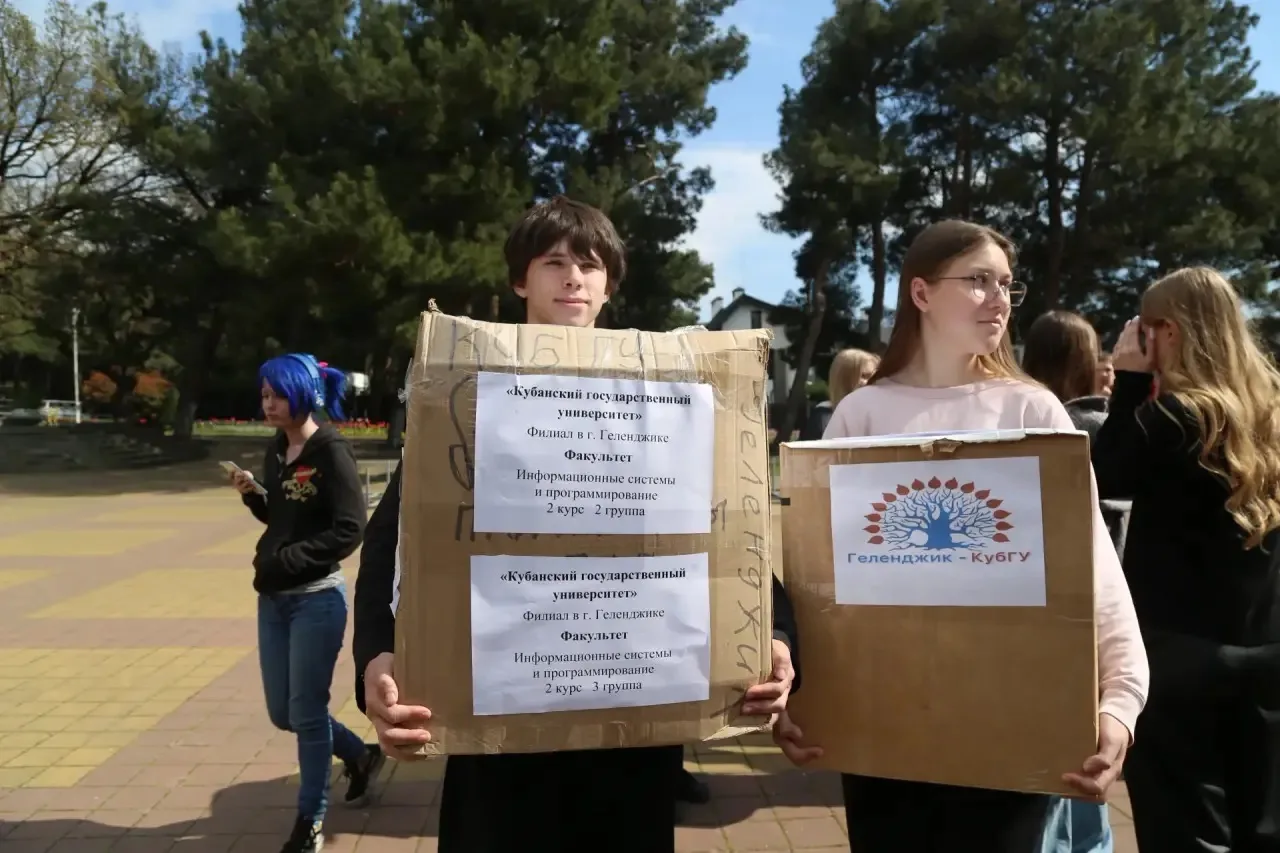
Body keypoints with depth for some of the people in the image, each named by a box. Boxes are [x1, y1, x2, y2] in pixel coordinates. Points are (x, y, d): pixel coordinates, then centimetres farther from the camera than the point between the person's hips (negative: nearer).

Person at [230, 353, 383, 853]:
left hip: (317, 600, -7)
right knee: (283, 713, 15)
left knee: (307, 712, 4)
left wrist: (286, 559, -19)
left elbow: (349, 531, -19)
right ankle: (361, 756, 39)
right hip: (272, 599, 7)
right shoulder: (277, 449, 6)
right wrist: (251, 494, -2)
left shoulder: (331, 451, -15)